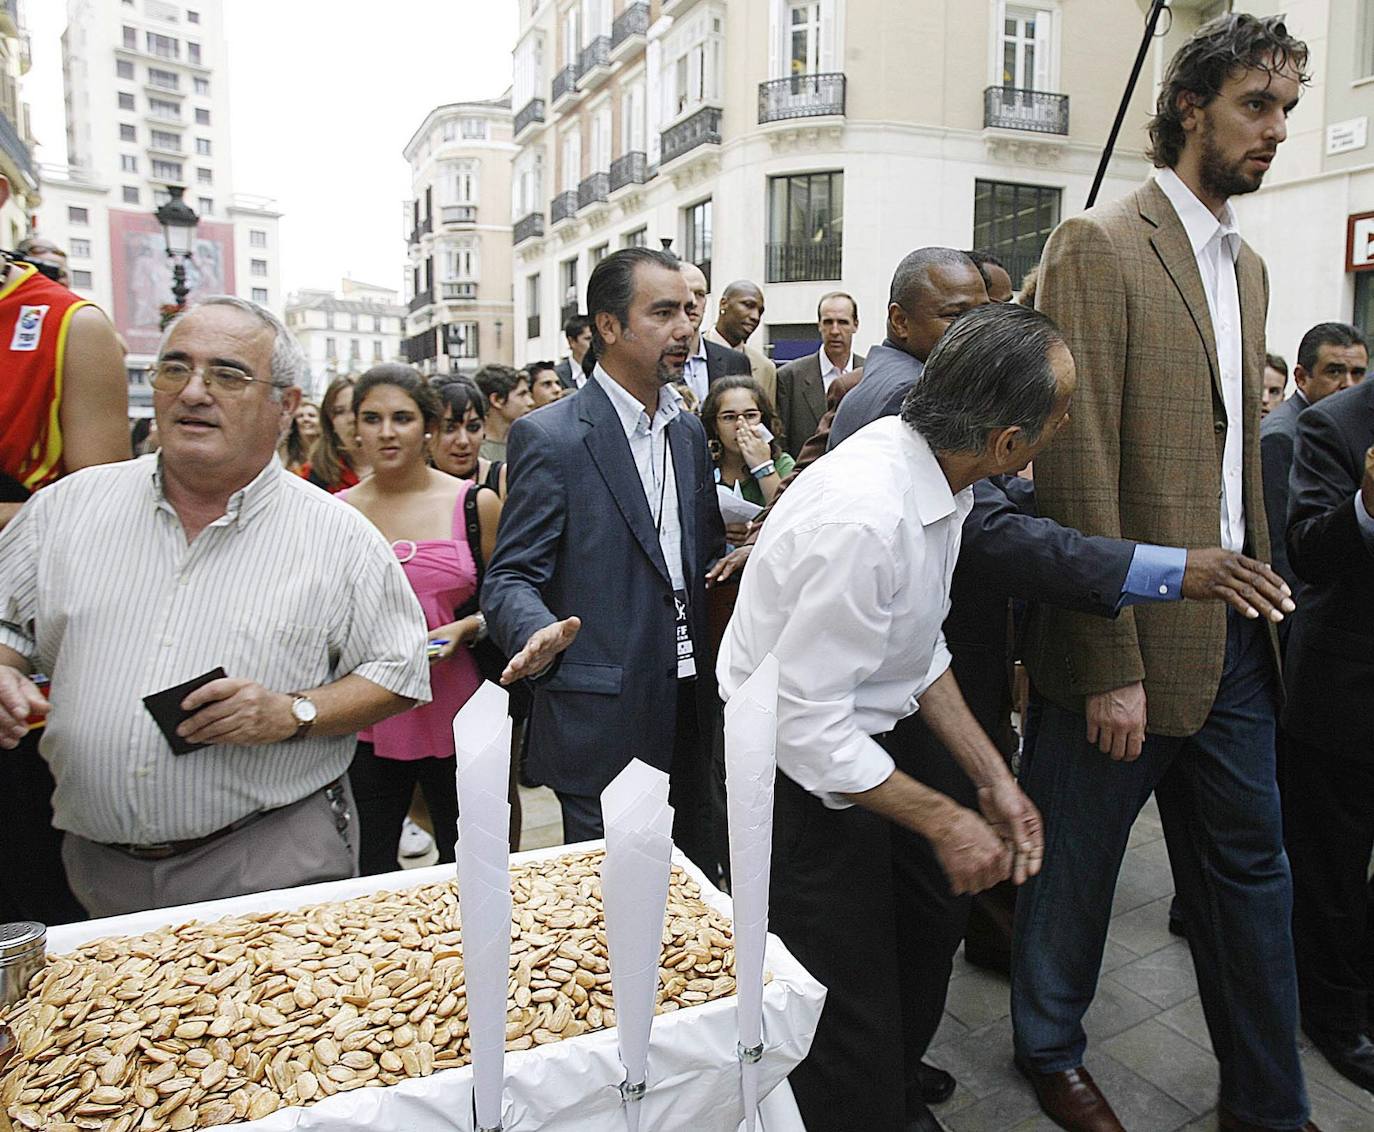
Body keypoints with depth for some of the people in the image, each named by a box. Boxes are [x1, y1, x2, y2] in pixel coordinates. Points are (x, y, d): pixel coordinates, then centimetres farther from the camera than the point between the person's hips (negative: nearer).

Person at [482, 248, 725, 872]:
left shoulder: (689, 432, 12)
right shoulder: (548, 436, -10)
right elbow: (510, 577, -11)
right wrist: (538, 632, -31)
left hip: (689, 708, 6)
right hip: (602, 722, -6)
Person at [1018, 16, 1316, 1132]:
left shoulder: (1249, 268, 15)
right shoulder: (1099, 247, -10)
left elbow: (1241, 453, 17)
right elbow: (1079, 468, -18)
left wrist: (1260, 597, 11)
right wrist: (1110, 665, -19)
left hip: (1235, 629, 8)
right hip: (1134, 630, -7)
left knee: (1250, 865, 16)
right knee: (1078, 862, 11)